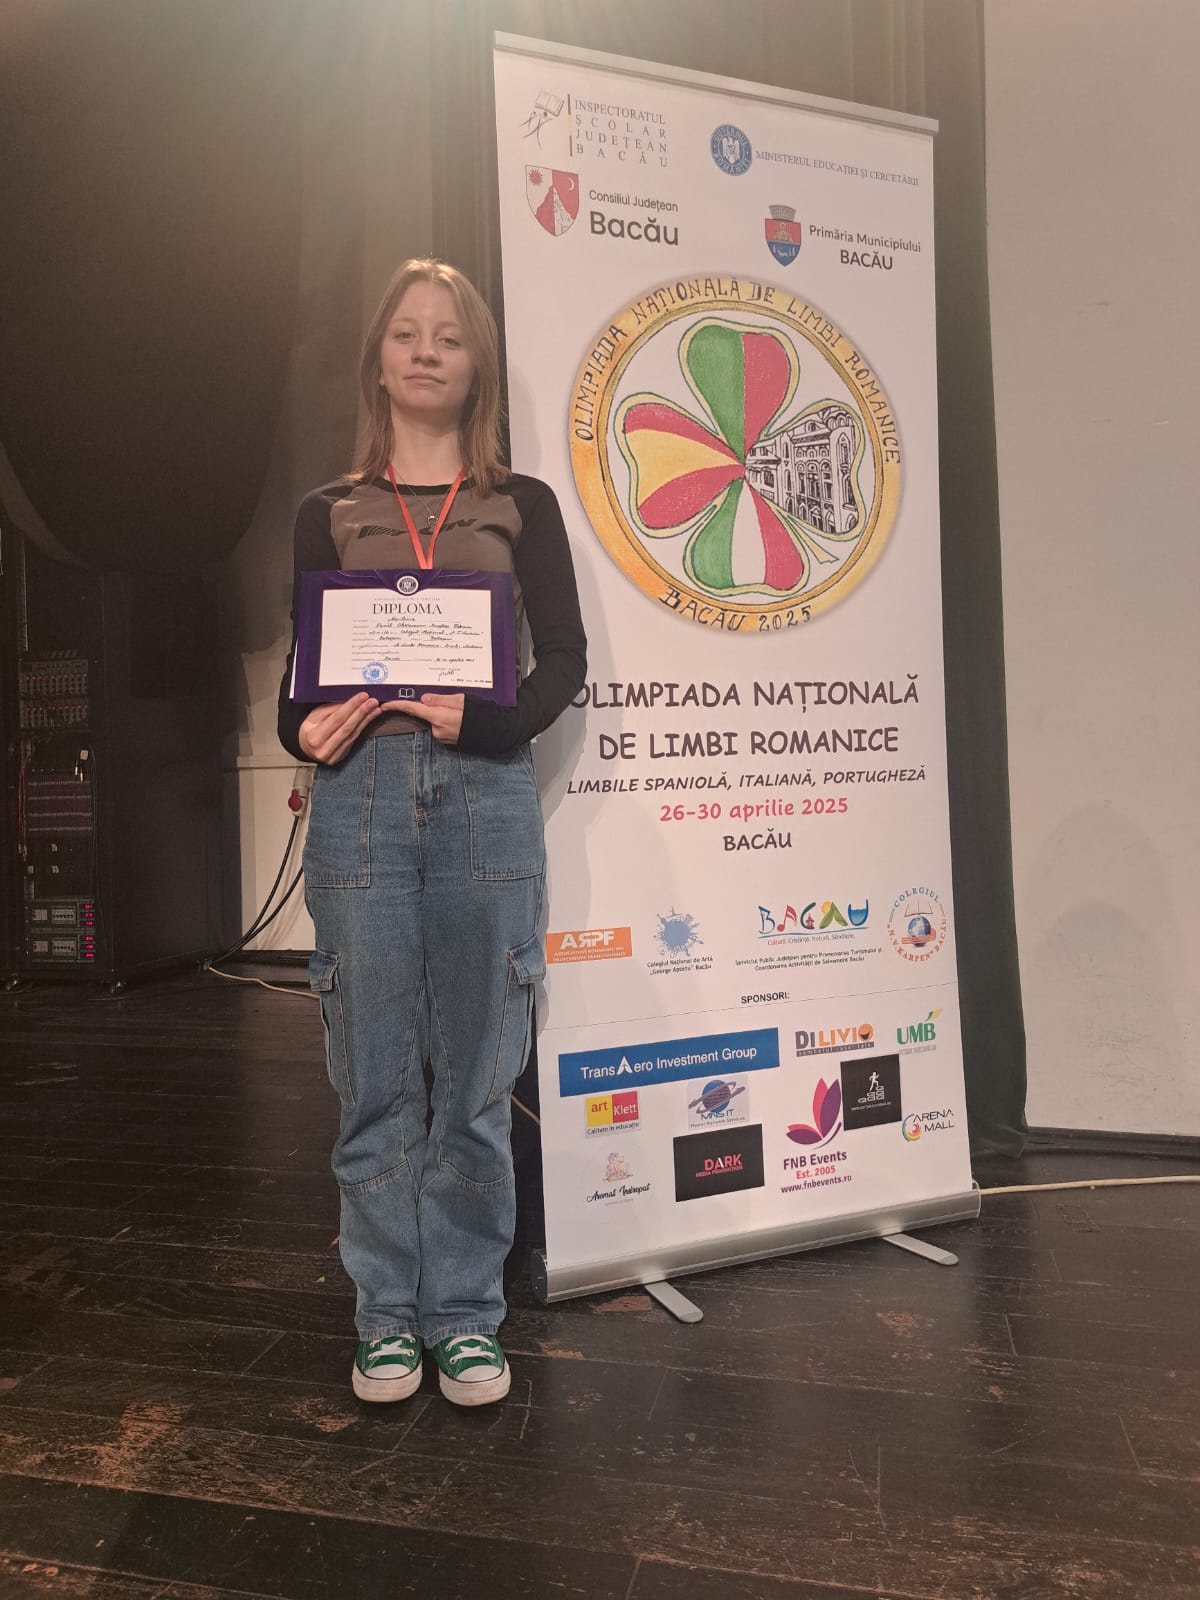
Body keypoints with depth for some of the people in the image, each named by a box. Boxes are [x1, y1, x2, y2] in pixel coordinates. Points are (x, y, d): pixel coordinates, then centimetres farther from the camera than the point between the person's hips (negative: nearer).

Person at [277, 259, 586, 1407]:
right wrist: (304, 730, -12)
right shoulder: (329, 514, 16)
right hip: (360, 794, 1)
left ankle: (466, 1316, 18)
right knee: (375, 1075, 4)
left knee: (476, 1075, 2)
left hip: (483, 793, 0)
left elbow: (564, 656, 4)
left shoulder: (522, 507, 14)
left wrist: (490, 717, -16)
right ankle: (386, 1315, 20)